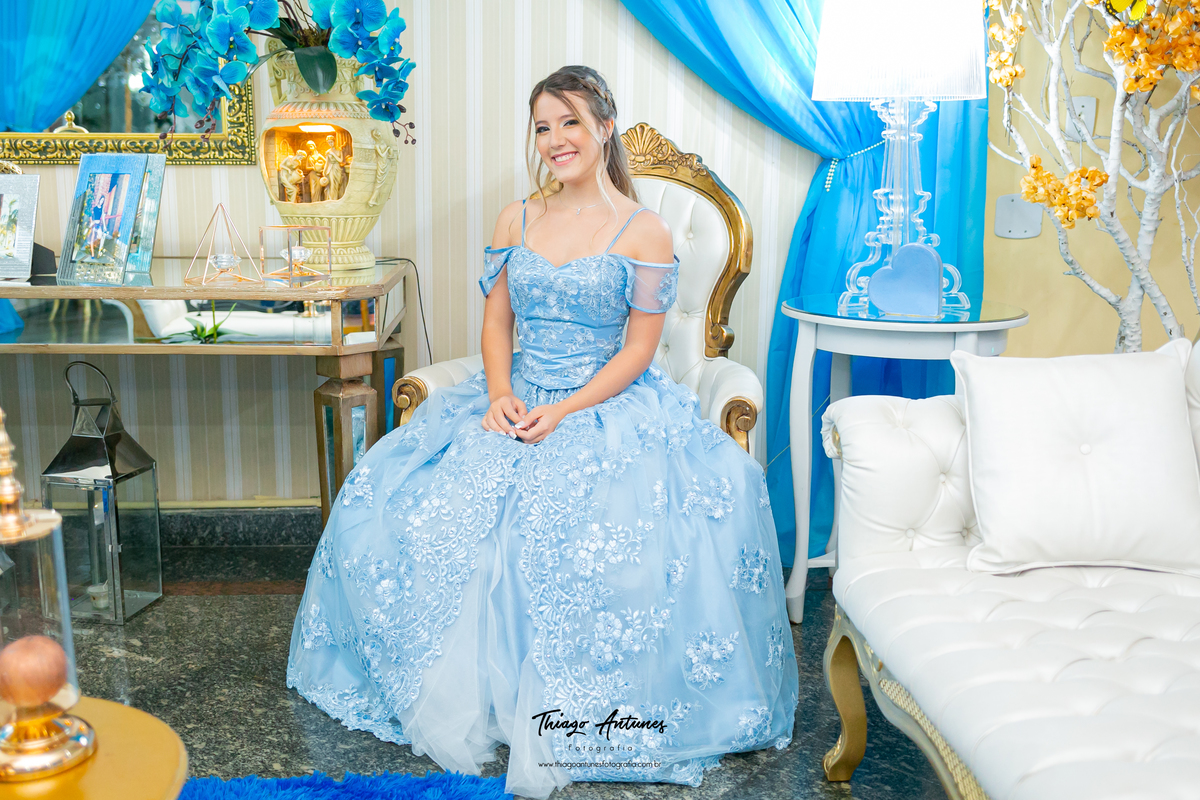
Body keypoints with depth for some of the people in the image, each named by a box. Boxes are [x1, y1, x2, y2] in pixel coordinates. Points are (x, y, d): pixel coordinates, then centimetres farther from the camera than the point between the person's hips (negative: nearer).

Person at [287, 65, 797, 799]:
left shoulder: (644, 232, -3)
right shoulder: (516, 221, 11)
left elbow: (639, 348, -6)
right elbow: (496, 320, 12)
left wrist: (563, 411, -17)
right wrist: (500, 395, -8)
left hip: (609, 405, -4)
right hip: (514, 400, 5)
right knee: (408, 500, -15)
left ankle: (559, 724, -11)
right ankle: (461, 696, 0)